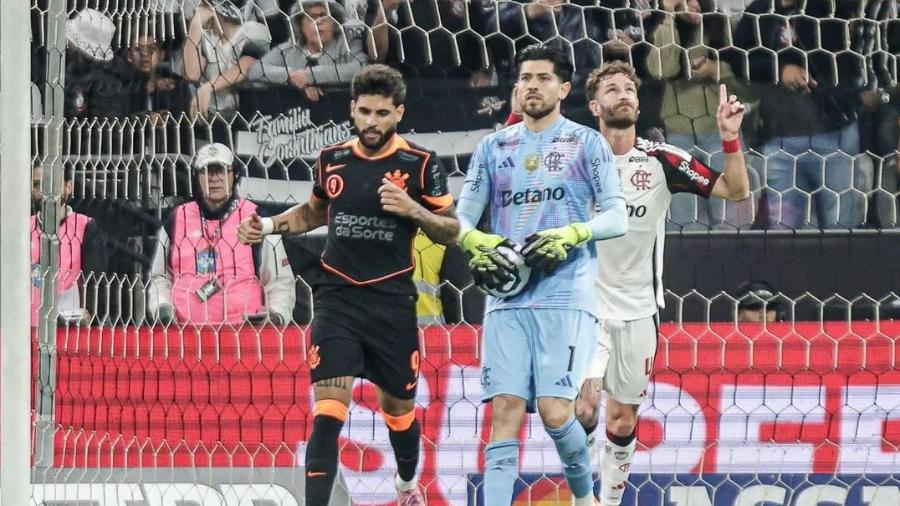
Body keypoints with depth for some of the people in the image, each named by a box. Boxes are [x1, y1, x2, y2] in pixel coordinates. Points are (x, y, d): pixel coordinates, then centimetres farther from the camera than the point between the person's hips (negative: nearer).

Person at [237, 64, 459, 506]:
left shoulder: (420, 164, -4)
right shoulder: (332, 160, 5)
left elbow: (451, 231, -1)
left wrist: (413, 209, -19)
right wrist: (270, 225, 9)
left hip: (392, 300, -1)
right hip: (337, 298, 1)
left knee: (397, 407, 14)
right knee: (328, 408, -14)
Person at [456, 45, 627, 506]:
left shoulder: (586, 143, 6)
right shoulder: (493, 148, 15)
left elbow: (617, 216, 1)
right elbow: (462, 216, 16)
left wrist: (572, 235, -16)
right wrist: (474, 242, -6)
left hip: (565, 298, -3)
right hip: (507, 298, 3)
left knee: (555, 412, -11)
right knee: (505, 412, -6)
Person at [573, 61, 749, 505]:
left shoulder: (662, 161, 0)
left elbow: (736, 191, 2)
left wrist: (730, 138, -15)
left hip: (638, 310, 2)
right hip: (585, 304, -2)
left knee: (623, 421, 8)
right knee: (583, 409, -18)